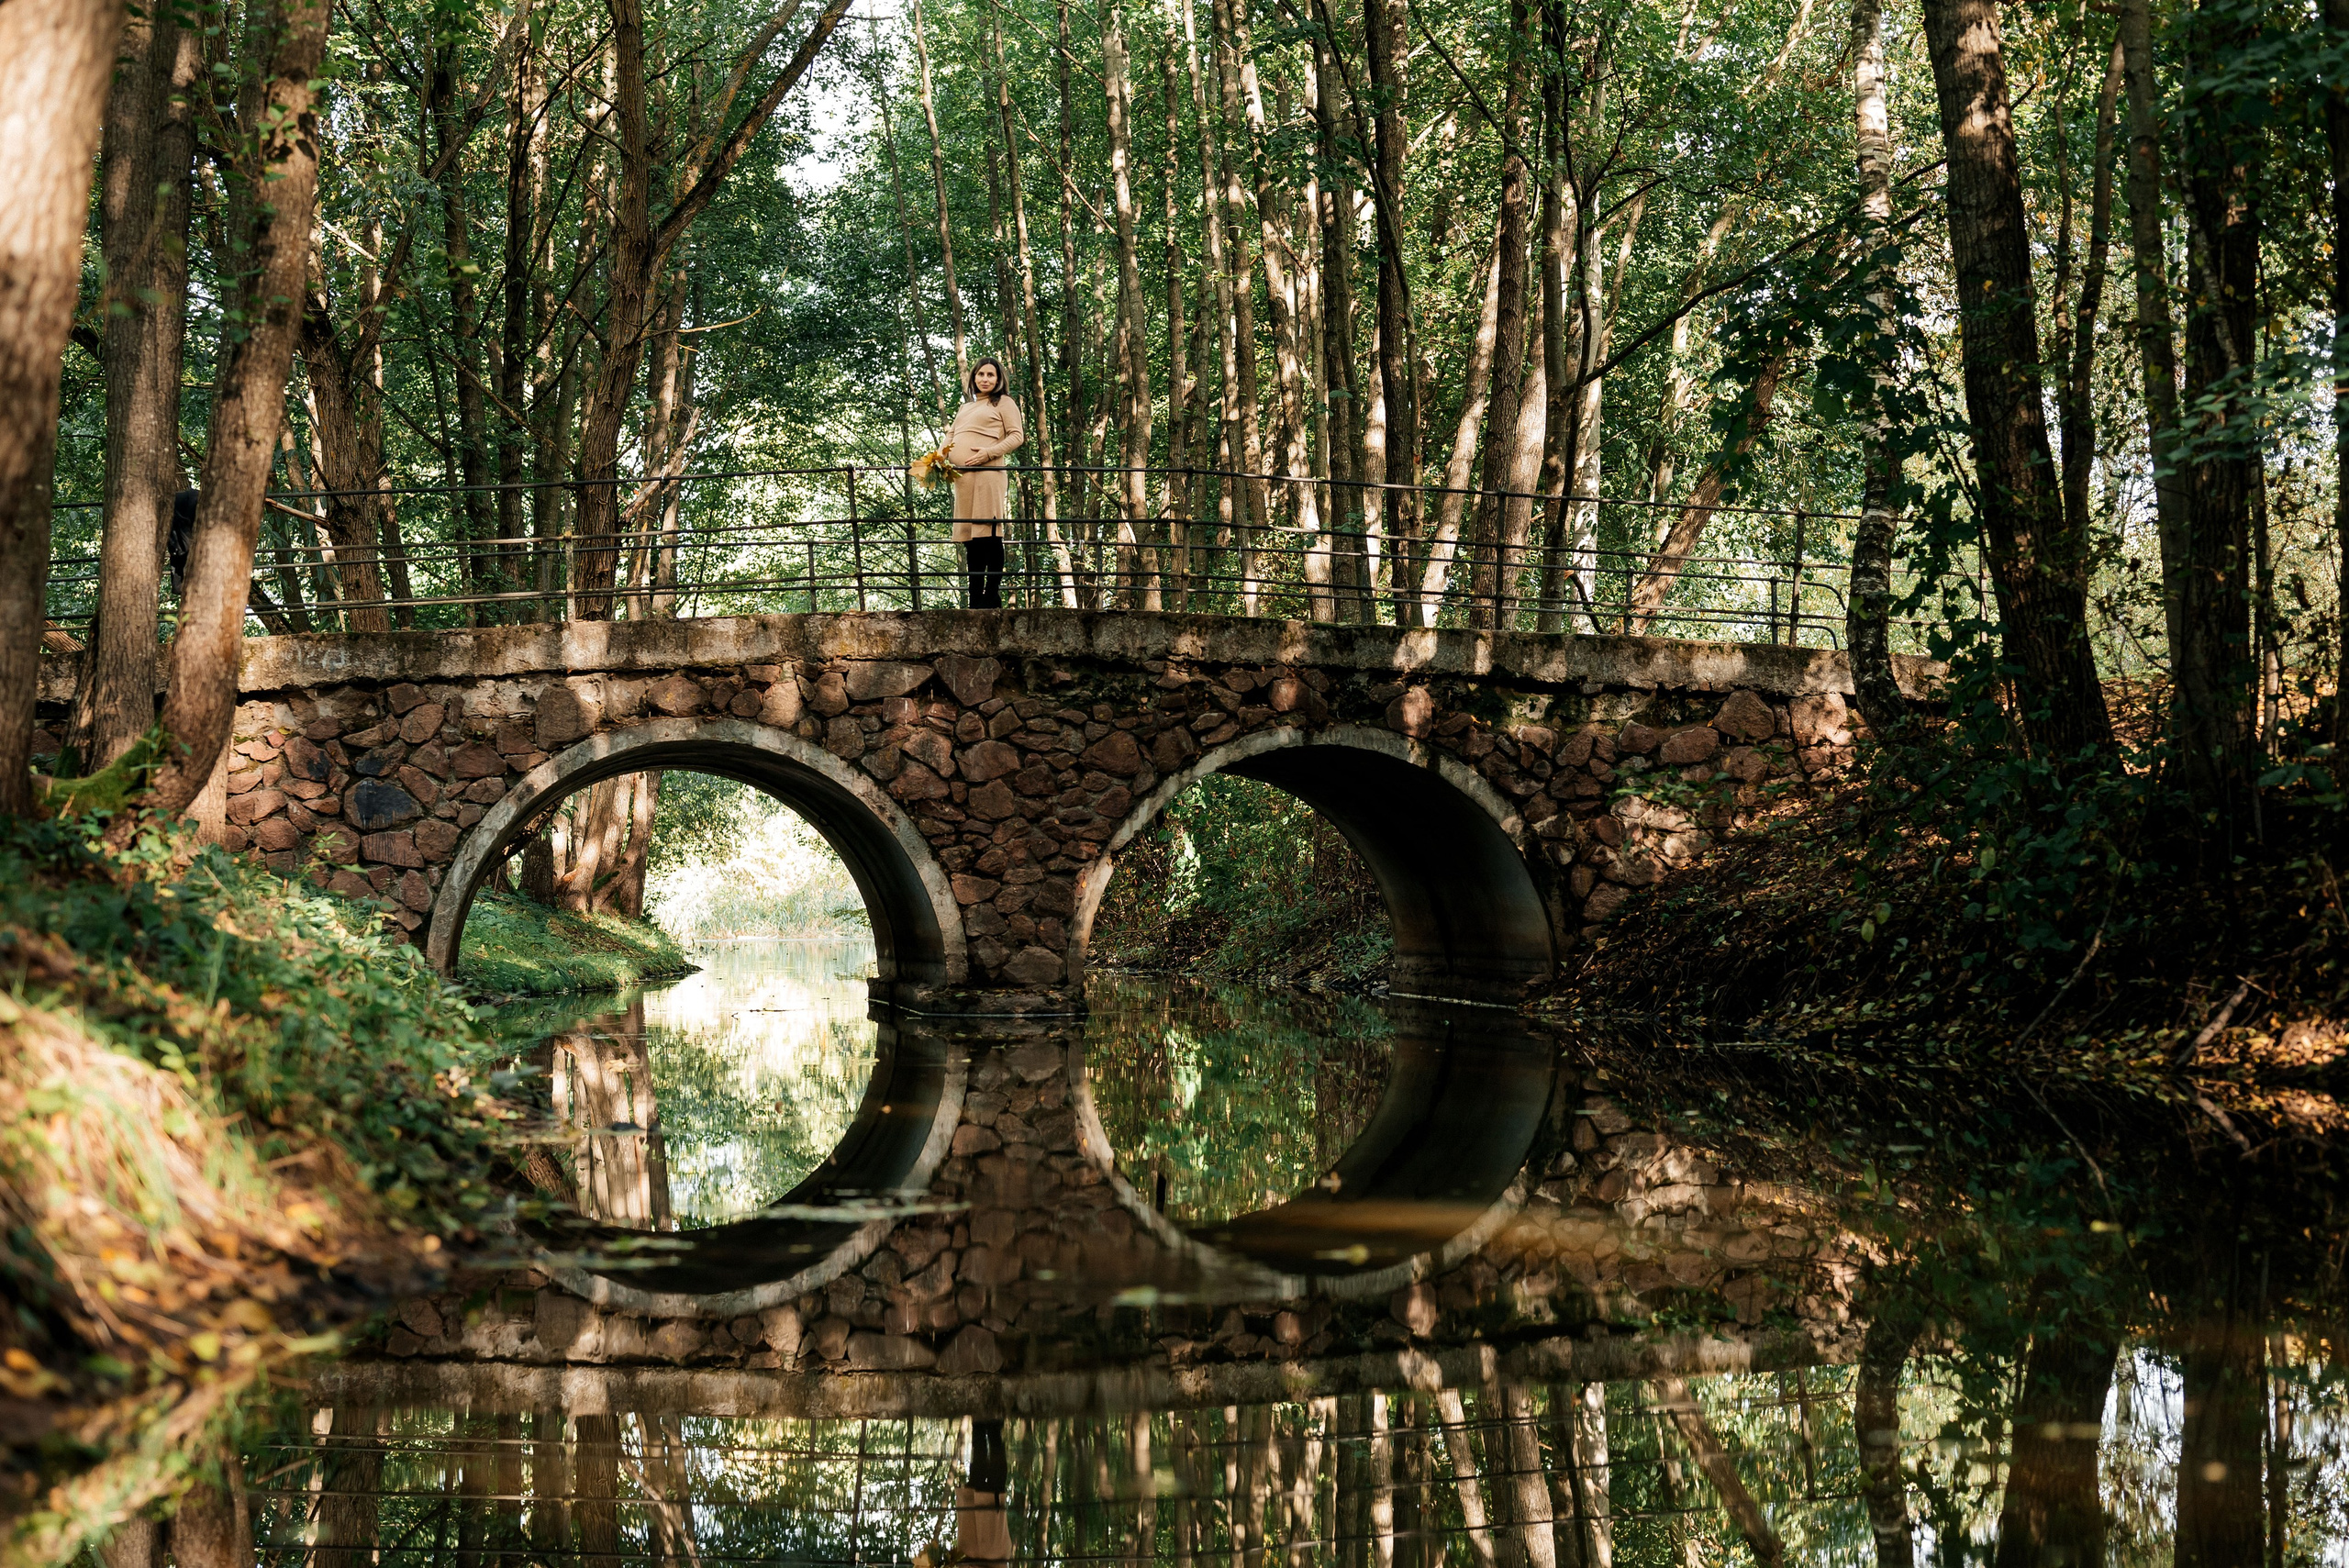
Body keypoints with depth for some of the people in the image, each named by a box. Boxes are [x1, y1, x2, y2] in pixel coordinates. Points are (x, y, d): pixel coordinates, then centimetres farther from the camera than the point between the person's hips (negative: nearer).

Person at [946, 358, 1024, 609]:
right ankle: (975, 597, 4)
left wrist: (988, 453, -12)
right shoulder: (966, 407, 29)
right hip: (961, 475, 7)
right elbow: (951, 435, 31)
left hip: (986, 472, -7)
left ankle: (993, 595, -13)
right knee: (970, 536, 3)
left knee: (988, 533, -12)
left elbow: (1016, 435, 0)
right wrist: (942, 454, 9)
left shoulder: (1004, 403, 9)